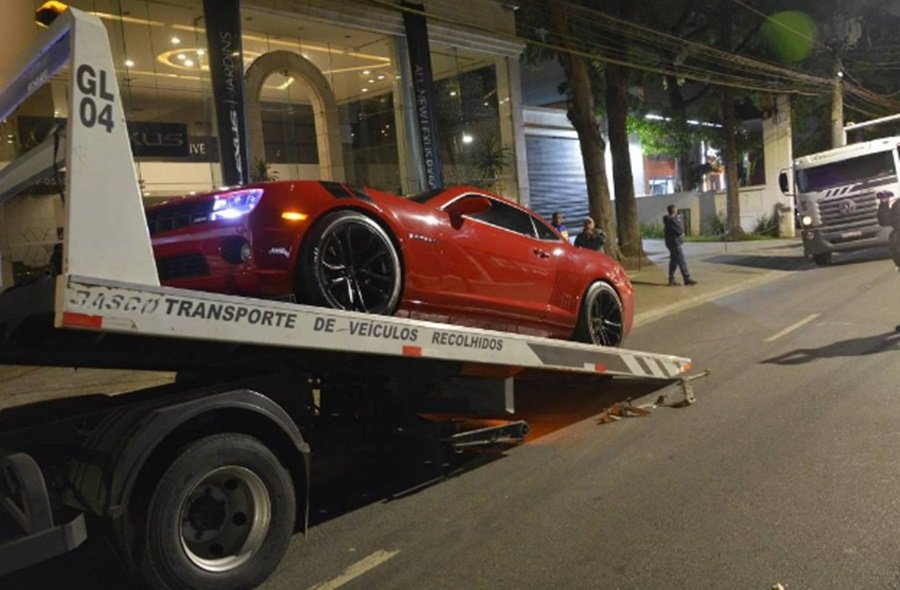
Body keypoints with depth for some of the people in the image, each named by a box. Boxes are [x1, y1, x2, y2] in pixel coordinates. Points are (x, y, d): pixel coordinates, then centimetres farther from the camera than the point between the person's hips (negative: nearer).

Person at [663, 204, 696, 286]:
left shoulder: (668, 219, 12)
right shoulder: (672, 220, -18)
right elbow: (680, 230, -15)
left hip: (671, 243, 10)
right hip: (674, 243, -10)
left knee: (673, 261, 12)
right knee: (681, 261, -7)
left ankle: (671, 280, 14)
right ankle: (687, 279, -5)